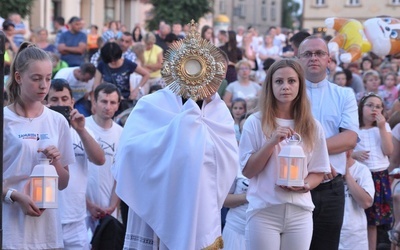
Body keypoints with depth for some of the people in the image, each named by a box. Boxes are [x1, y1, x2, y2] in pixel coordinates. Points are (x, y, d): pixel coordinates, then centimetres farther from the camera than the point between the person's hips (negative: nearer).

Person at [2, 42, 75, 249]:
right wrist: (16, 196, -18)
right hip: (12, 224, -3)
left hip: (47, 226, 4)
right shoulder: (5, 120, -4)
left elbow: (63, 184, 11)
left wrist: (56, 163, -6)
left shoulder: (57, 121, 8)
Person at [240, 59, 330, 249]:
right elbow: (247, 171, -3)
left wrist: (304, 185, -12)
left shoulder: (312, 127, 5)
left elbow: (318, 172, 10)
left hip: (300, 212, 2)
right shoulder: (255, 122, -2)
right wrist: (272, 142, -15)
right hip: (264, 211, -2)